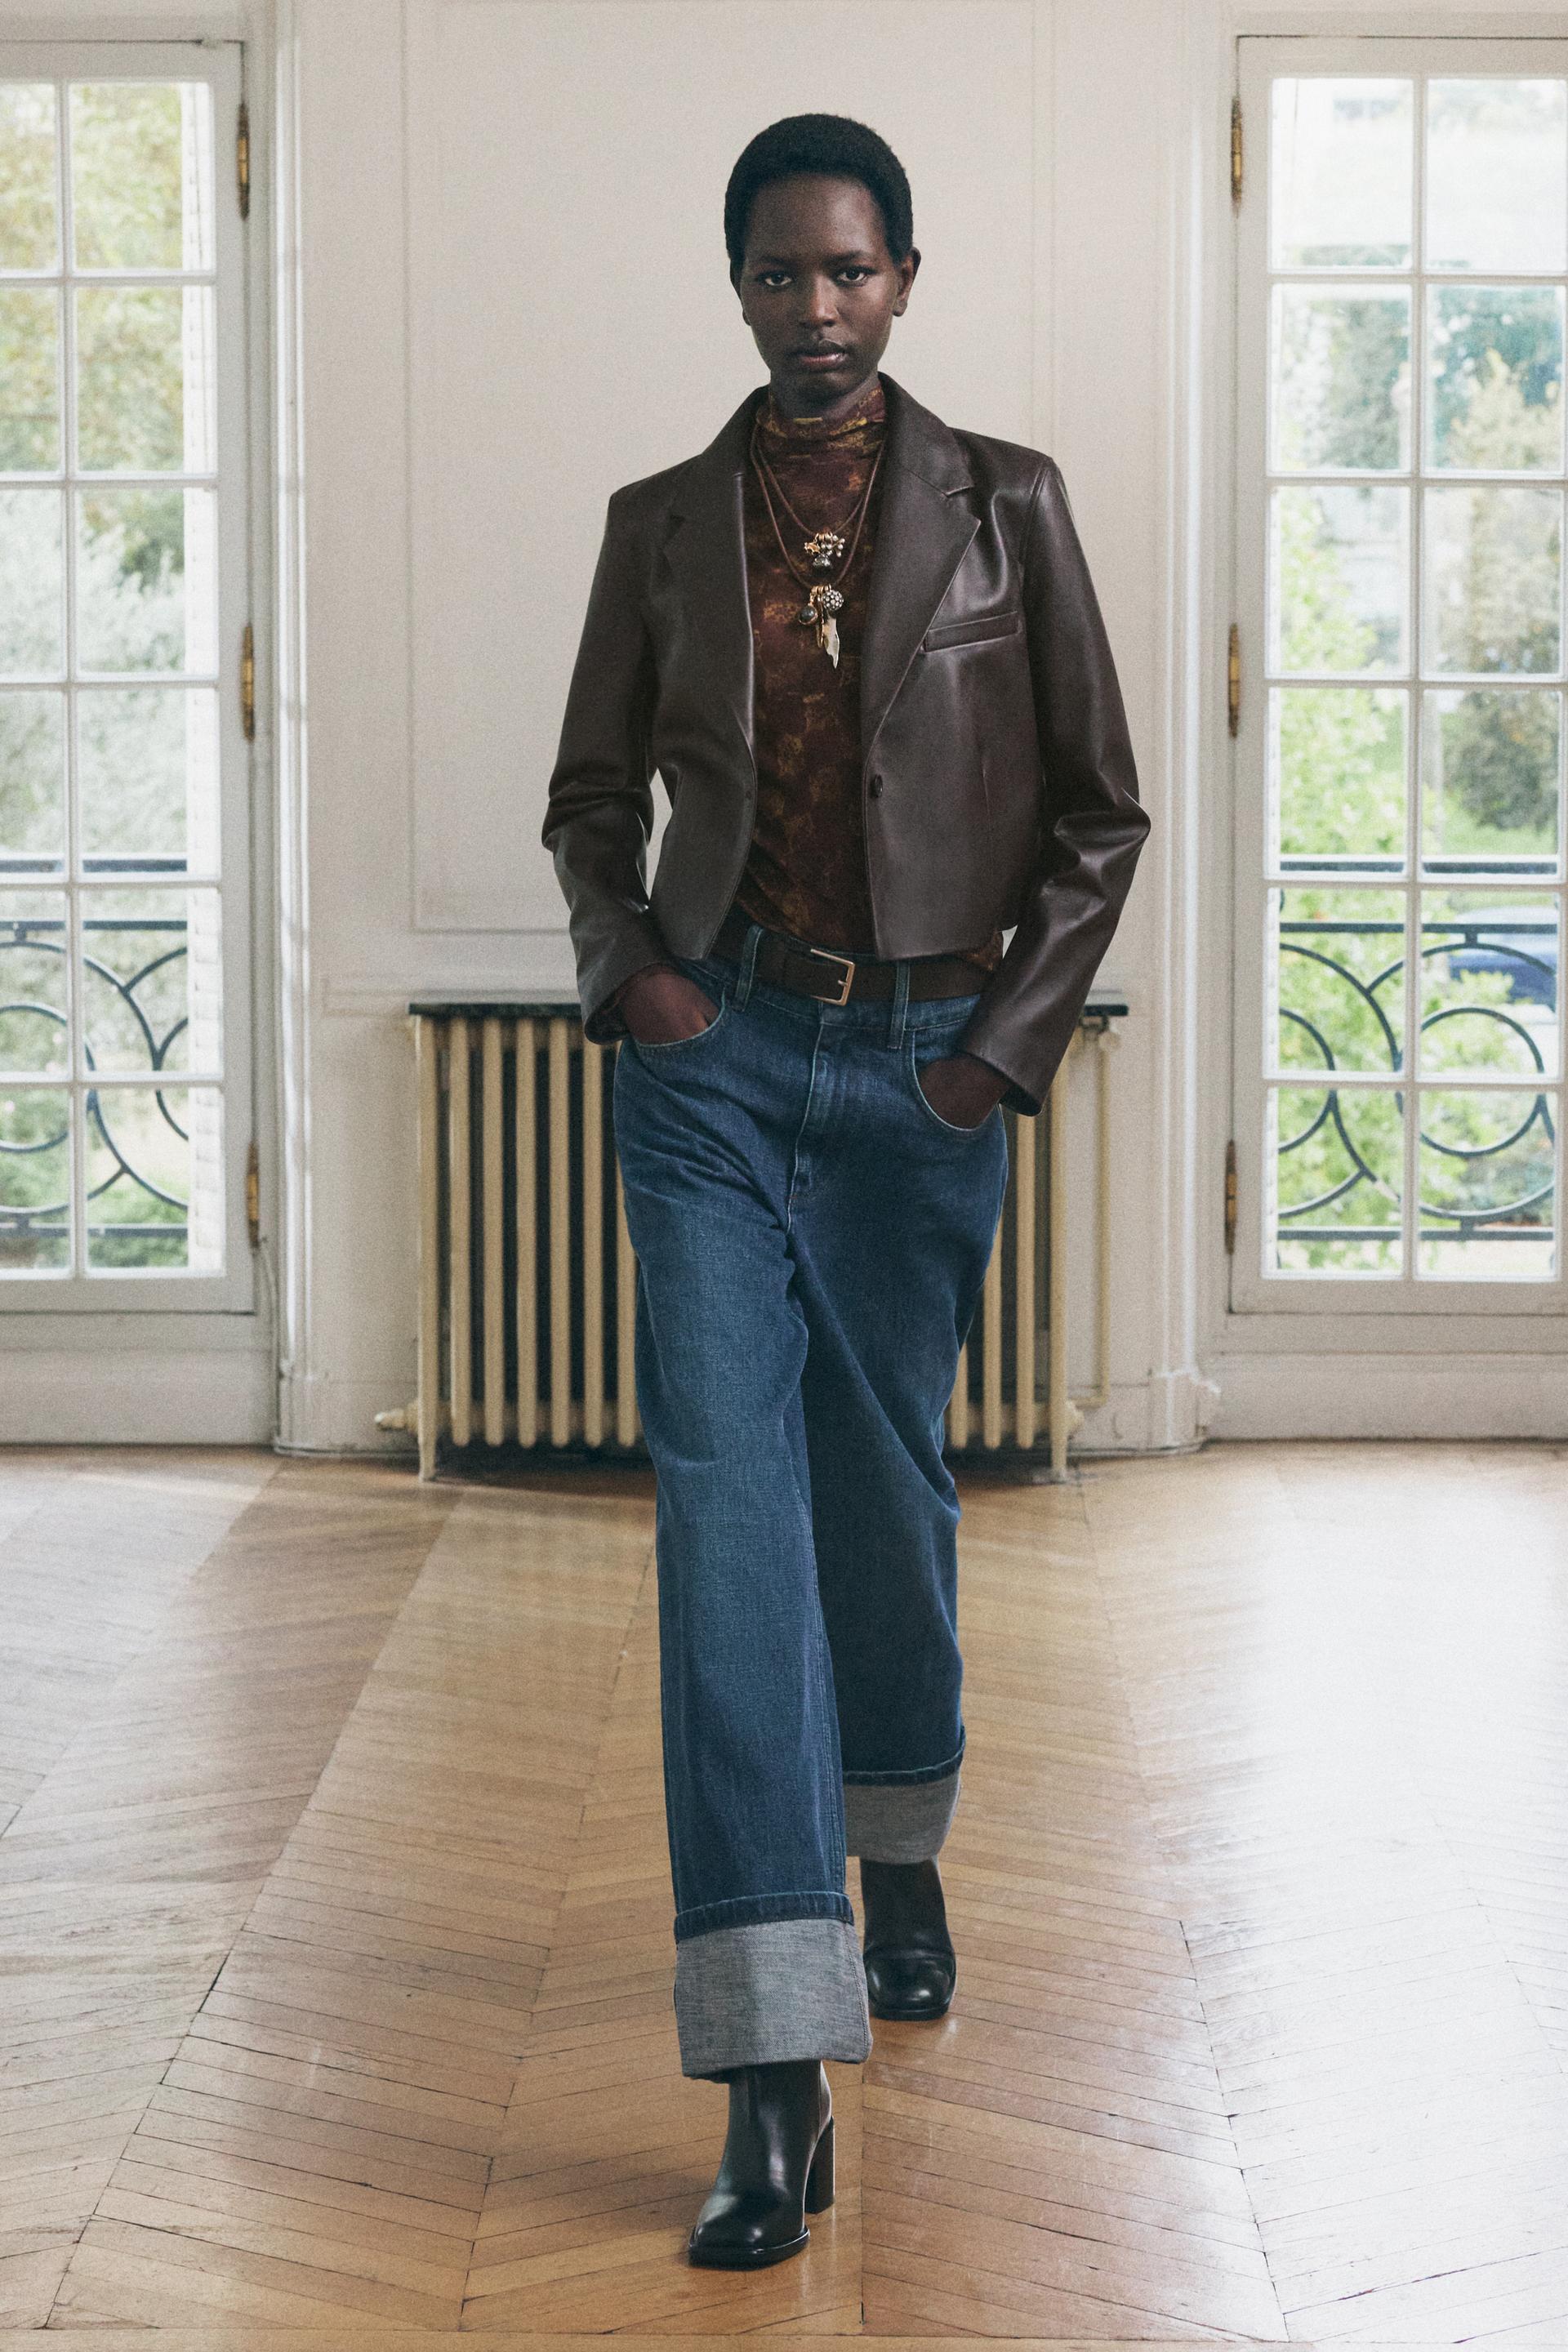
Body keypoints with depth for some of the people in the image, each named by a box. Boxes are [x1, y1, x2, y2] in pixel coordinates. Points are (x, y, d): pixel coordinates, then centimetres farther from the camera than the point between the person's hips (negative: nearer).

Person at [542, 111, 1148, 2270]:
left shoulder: (1006, 508, 3)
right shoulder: (660, 527, 6)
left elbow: (1099, 809, 5)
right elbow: (592, 793, 15)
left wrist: (1016, 1038, -4)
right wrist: (623, 955, -4)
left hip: (927, 1069, 0)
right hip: (715, 1058, 0)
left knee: (884, 1478, 12)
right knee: (726, 1495, -11)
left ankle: (903, 1849, 44)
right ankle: (775, 2081, -14)